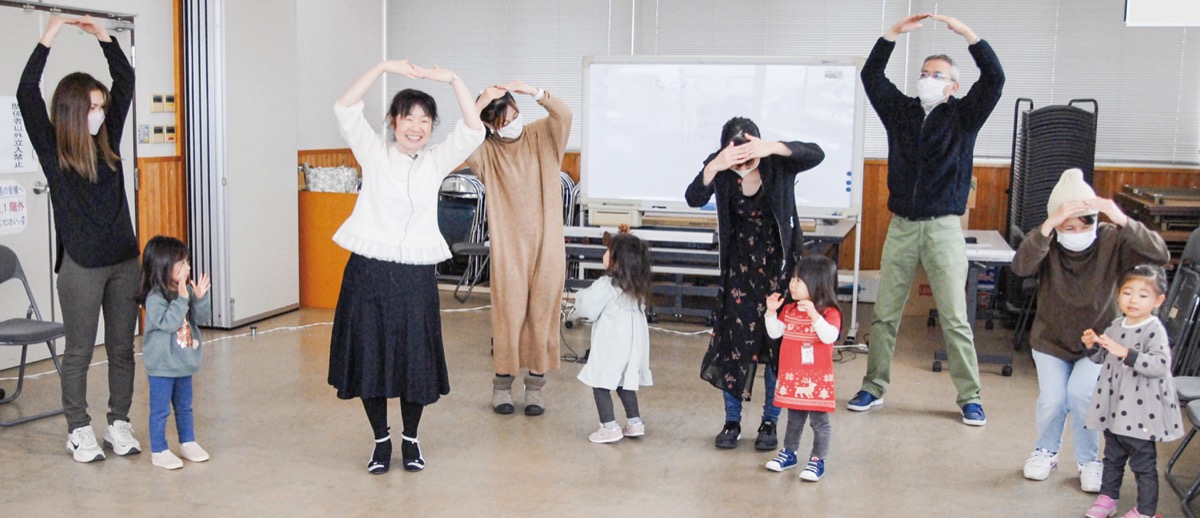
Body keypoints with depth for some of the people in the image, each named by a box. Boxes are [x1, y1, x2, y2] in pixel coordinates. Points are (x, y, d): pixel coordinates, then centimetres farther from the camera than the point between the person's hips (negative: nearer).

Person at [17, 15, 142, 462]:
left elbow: (125, 82, 11)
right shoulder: (52, 148, -4)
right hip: (82, 266, -4)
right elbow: (26, 94, -16)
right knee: (79, 351, 6)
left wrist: (104, 36, 5)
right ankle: (79, 430, 17)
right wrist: (48, 39, -17)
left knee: (122, 347, 10)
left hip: (124, 261, 4)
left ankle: (119, 424, 21)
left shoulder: (107, 141, 7)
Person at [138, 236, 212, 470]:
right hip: (162, 365, -7)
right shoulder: (154, 298, -19)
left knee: (185, 406, 19)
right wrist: (181, 300, -30)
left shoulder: (187, 290, 1)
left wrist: (200, 298, -16)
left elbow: (202, 317, 0)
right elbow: (168, 323, -27)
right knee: (160, 409, 4)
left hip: (184, 361, 7)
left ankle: (188, 443, 31)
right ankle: (158, 451, 14)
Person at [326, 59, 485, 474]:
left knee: (416, 361, 7)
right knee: (369, 358, 7)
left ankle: (410, 439, 28)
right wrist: (384, 67, -19)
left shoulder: (436, 161, 5)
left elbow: (473, 130, -7)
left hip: (416, 276, 1)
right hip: (368, 270, 0)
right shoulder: (374, 154, 3)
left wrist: (453, 80, -16)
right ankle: (381, 440, 25)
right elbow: (345, 109, -10)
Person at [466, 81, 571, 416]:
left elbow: (563, 115, -17)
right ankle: (502, 383, 17)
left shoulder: (542, 136, 1)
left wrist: (534, 92, -30)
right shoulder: (487, 152, -3)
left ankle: (536, 384, 17)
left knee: (543, 313, 6)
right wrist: (479, 104, -29)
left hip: (546, 243, 1)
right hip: (508, 246, -1)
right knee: (508, 314, 1)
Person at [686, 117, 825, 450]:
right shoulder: (719, 166, -15)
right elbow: (694, 199, -30)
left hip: (779, 260, -1)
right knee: (733, 336, -1)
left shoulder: (778, 162, -19)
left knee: (777, 340, 0)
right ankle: (732, 421, 13)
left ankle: (770, 422, 14)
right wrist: (715, 168, -49)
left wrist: (774, 148, -51)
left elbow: (817, 154, -36)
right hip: (739, 262, 1)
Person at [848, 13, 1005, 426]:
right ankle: (874, 388, 18)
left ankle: (970, 397, 11)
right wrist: (895, 33, -5)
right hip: (901, 226, 3)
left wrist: (965, 33, -15)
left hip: (943, 228, -2)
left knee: (954, 318, 0)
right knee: (884, 313, 7)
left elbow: (994, 79, -10)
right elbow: (871, 75, 3)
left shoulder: (963, 116, 3)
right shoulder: (900, 111, 10)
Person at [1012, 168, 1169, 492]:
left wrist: (1122, 220, -45)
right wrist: (1049, 225, -51)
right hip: (1052, 339, 1)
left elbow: (1160, 256, -33)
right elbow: (1021, 267, -39)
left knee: (1081, 392, -19)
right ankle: (1046, 452, 20)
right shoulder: (1046, 243, -18)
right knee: (1052, 399, -12)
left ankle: (1088, 460, 7)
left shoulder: (1111, 241, -19)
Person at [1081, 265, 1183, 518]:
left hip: (1140, 411, -7)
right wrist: (1092, 345, -1)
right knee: (1112, 457, 22)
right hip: (1114, 407, 7)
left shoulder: (1155, 331, -17)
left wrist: (1126, 353, -37)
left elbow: (1160, 365, -30)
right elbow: (1102, 358, 19)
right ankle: (1107, 498, 36)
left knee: (1143, 463, 5)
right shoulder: (1115, 327, 6)